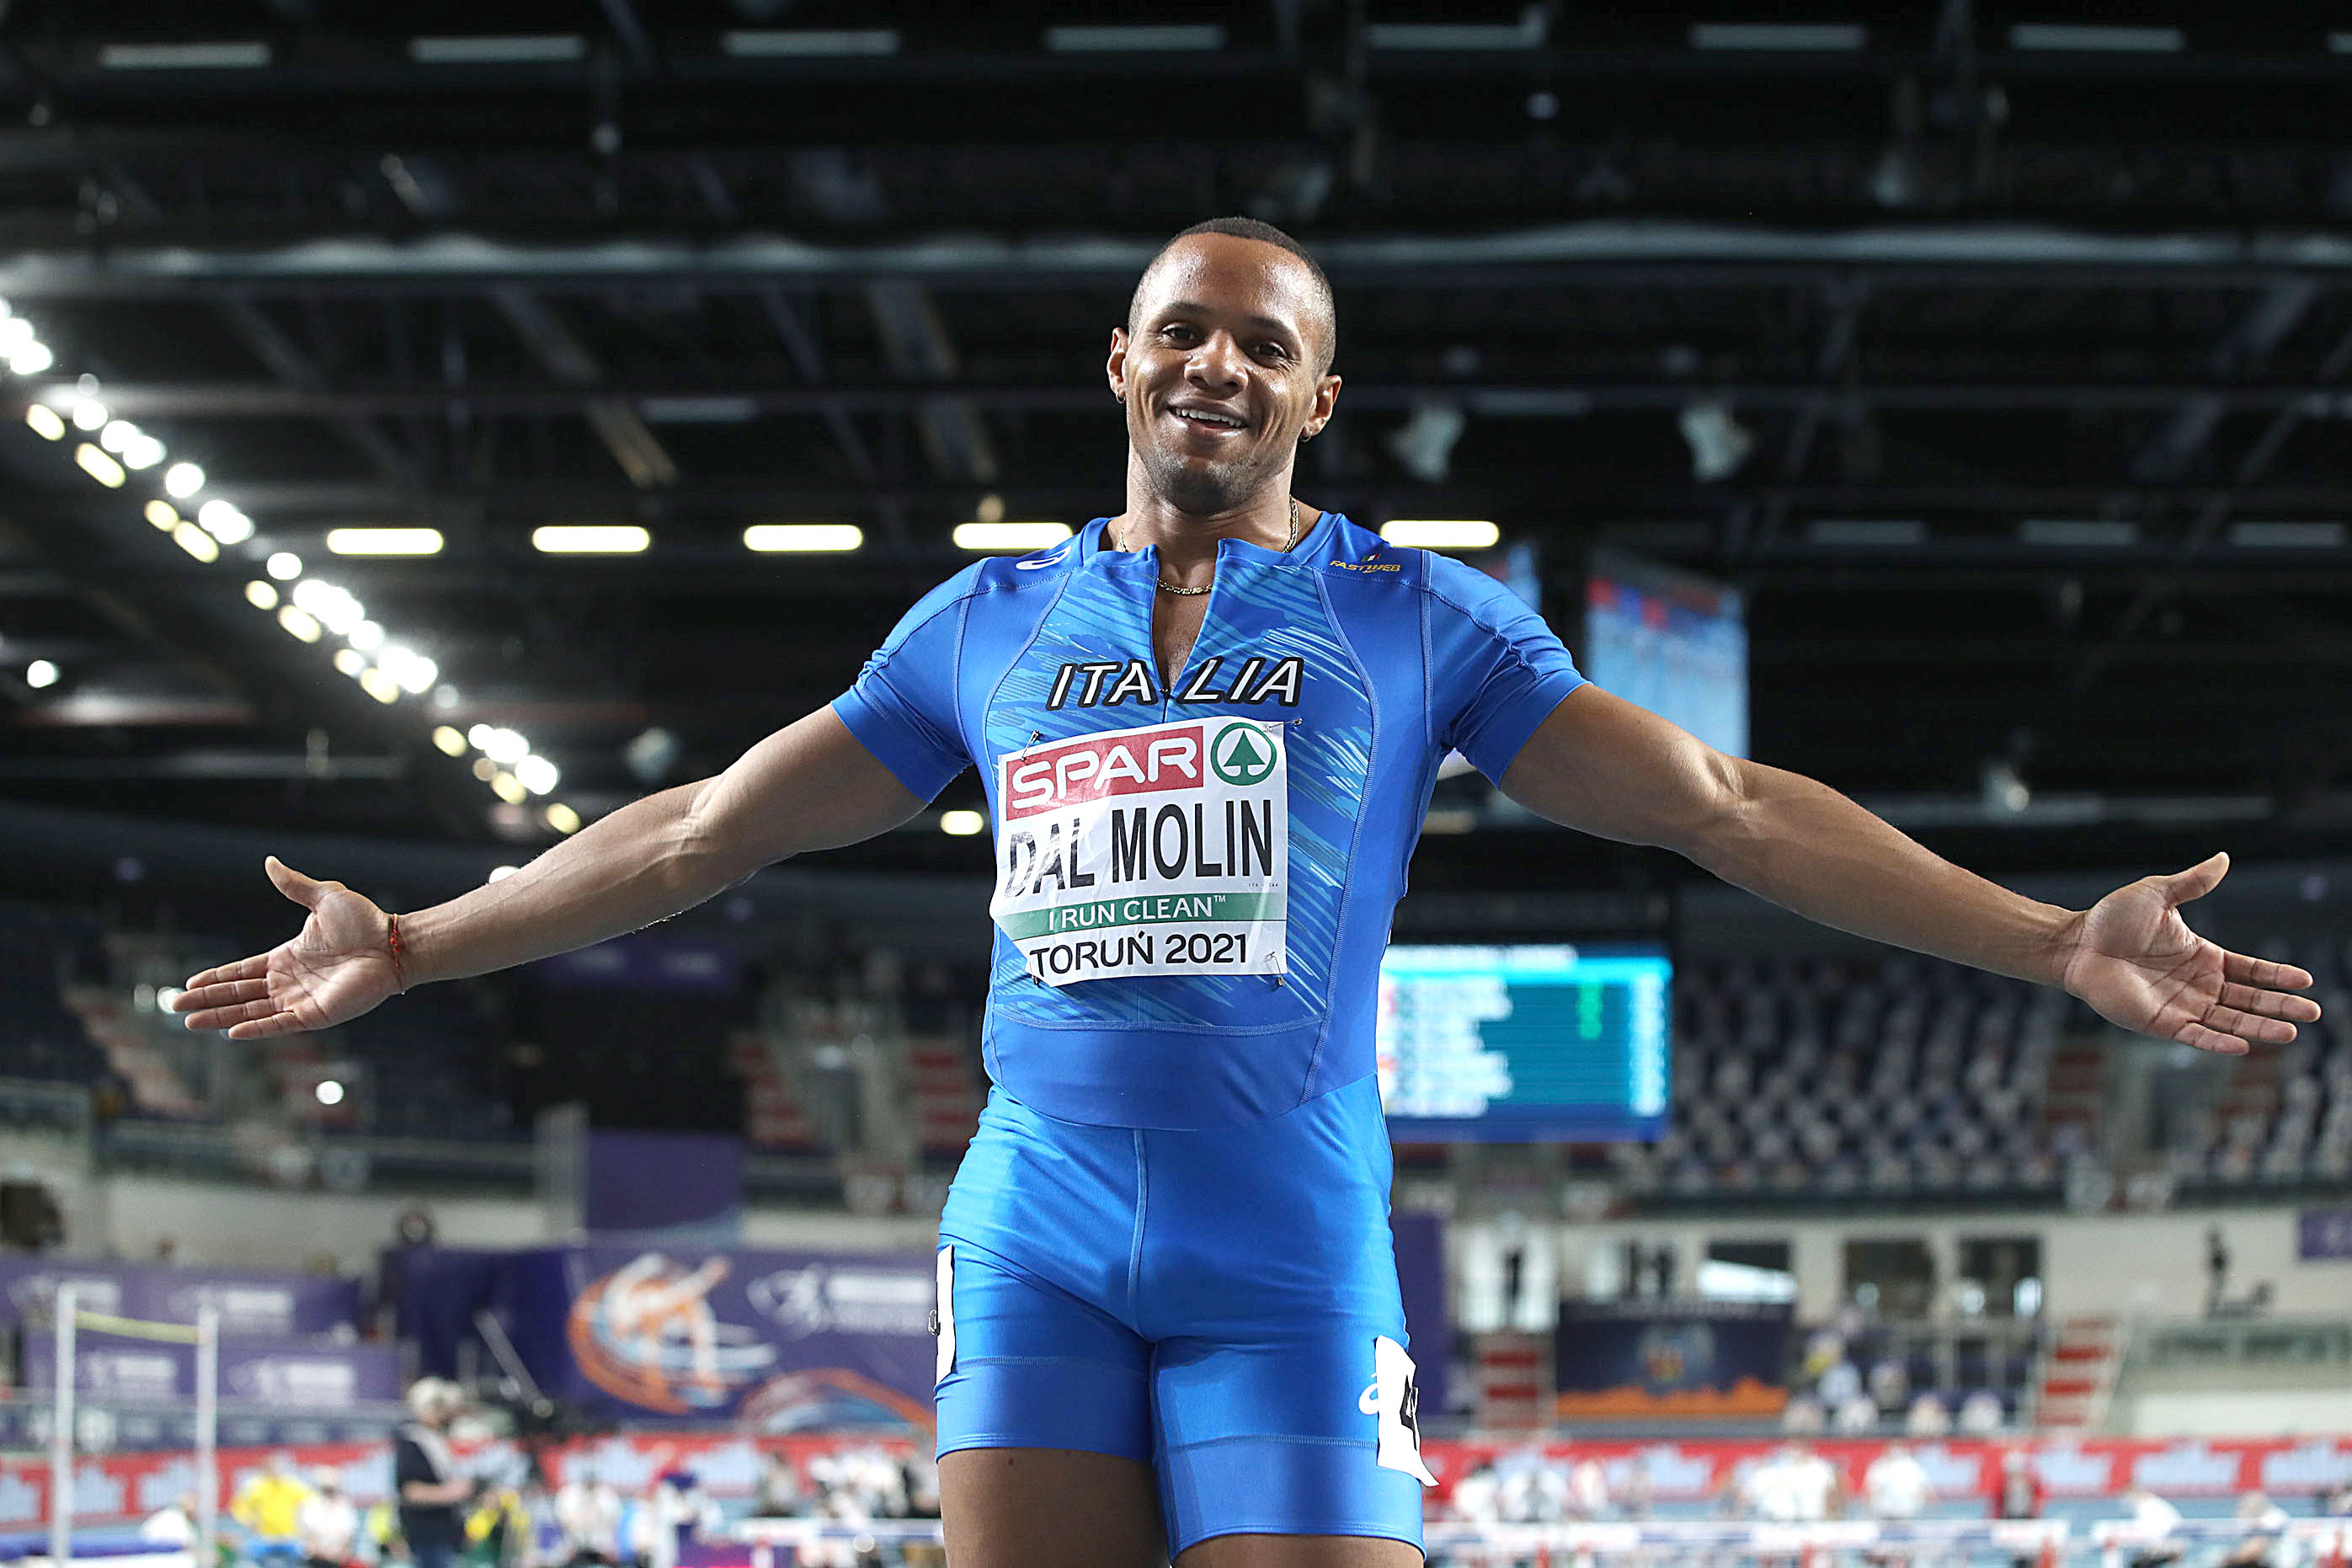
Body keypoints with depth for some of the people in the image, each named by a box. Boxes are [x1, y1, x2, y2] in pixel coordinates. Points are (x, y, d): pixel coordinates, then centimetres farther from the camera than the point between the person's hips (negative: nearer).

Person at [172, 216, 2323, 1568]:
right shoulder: (992, 622, 15)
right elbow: (709, 829, 21)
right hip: (1036, 1249, 2)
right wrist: (413, 947, 19)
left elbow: (1727, 806, 6)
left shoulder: (1415, 618, 9)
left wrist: (2054, 942, -2)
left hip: (1294, 1262, -2)